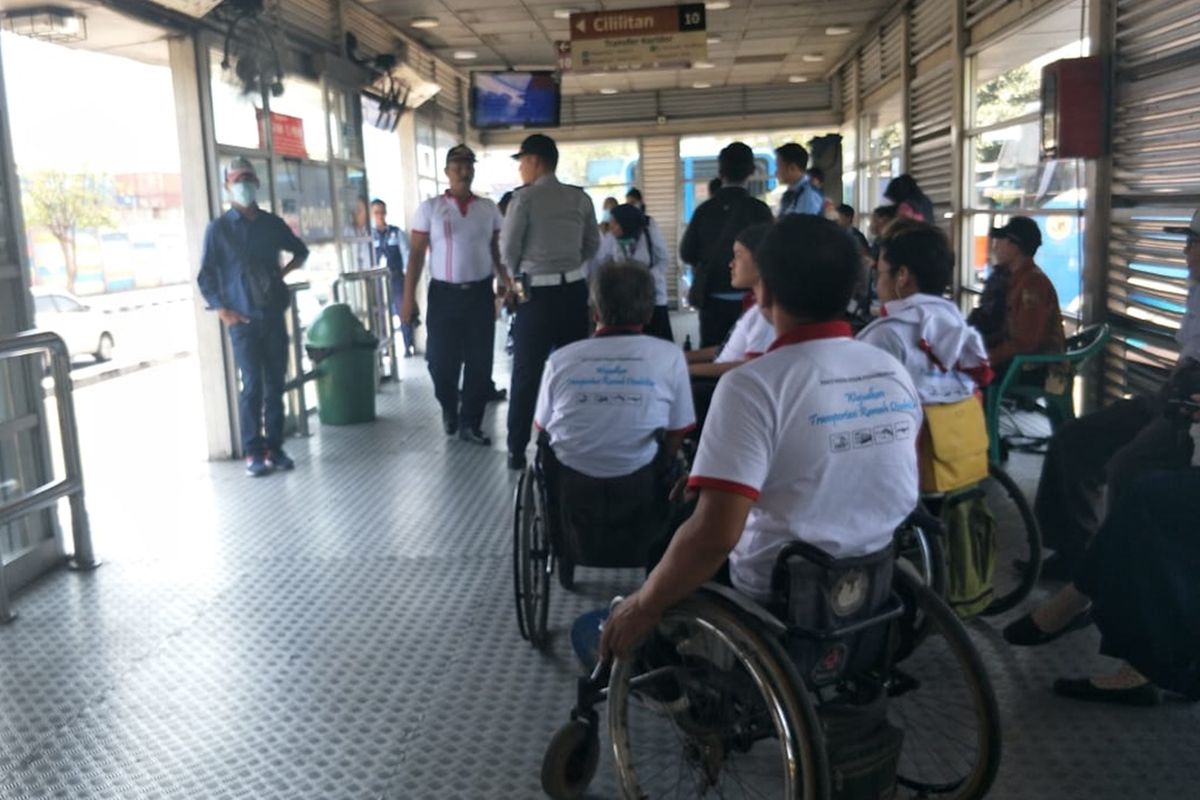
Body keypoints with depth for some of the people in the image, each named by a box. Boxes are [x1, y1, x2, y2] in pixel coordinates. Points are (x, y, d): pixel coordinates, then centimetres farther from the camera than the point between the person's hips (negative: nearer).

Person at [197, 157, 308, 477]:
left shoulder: (273, 223, 9)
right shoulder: (218, 228, 0)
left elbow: (301, 251, 26)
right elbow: (206, 276, 1)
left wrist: (285, 270, 9)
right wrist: (221, 310, -10)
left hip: (274, 315, 3)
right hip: (243, 319, -3)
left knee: (275, 385, 4)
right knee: (252, 386, -5)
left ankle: (274, 448, 12)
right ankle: (253, 453, 2)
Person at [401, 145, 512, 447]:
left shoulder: (489, 208, 6)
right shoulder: (430, 208, 0)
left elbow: (497, 251, 12)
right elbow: (416, 254, -1)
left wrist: (507, 281, -4)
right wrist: (408, 297, -7)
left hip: (481, 292, 2)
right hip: (444, 293, -2)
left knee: (480, 362, 4)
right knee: (442, 360, 4)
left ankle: (470, 424, 18)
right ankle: (449, 409, 34)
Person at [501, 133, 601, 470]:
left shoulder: (525, 197, -10)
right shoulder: (580, 198, 4)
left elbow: (508, 248, -8)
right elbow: (593, 245, 10)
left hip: (537, 292, -4)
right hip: (574, 290, 4)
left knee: (526, 373, 4)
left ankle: (517, 450, 9)